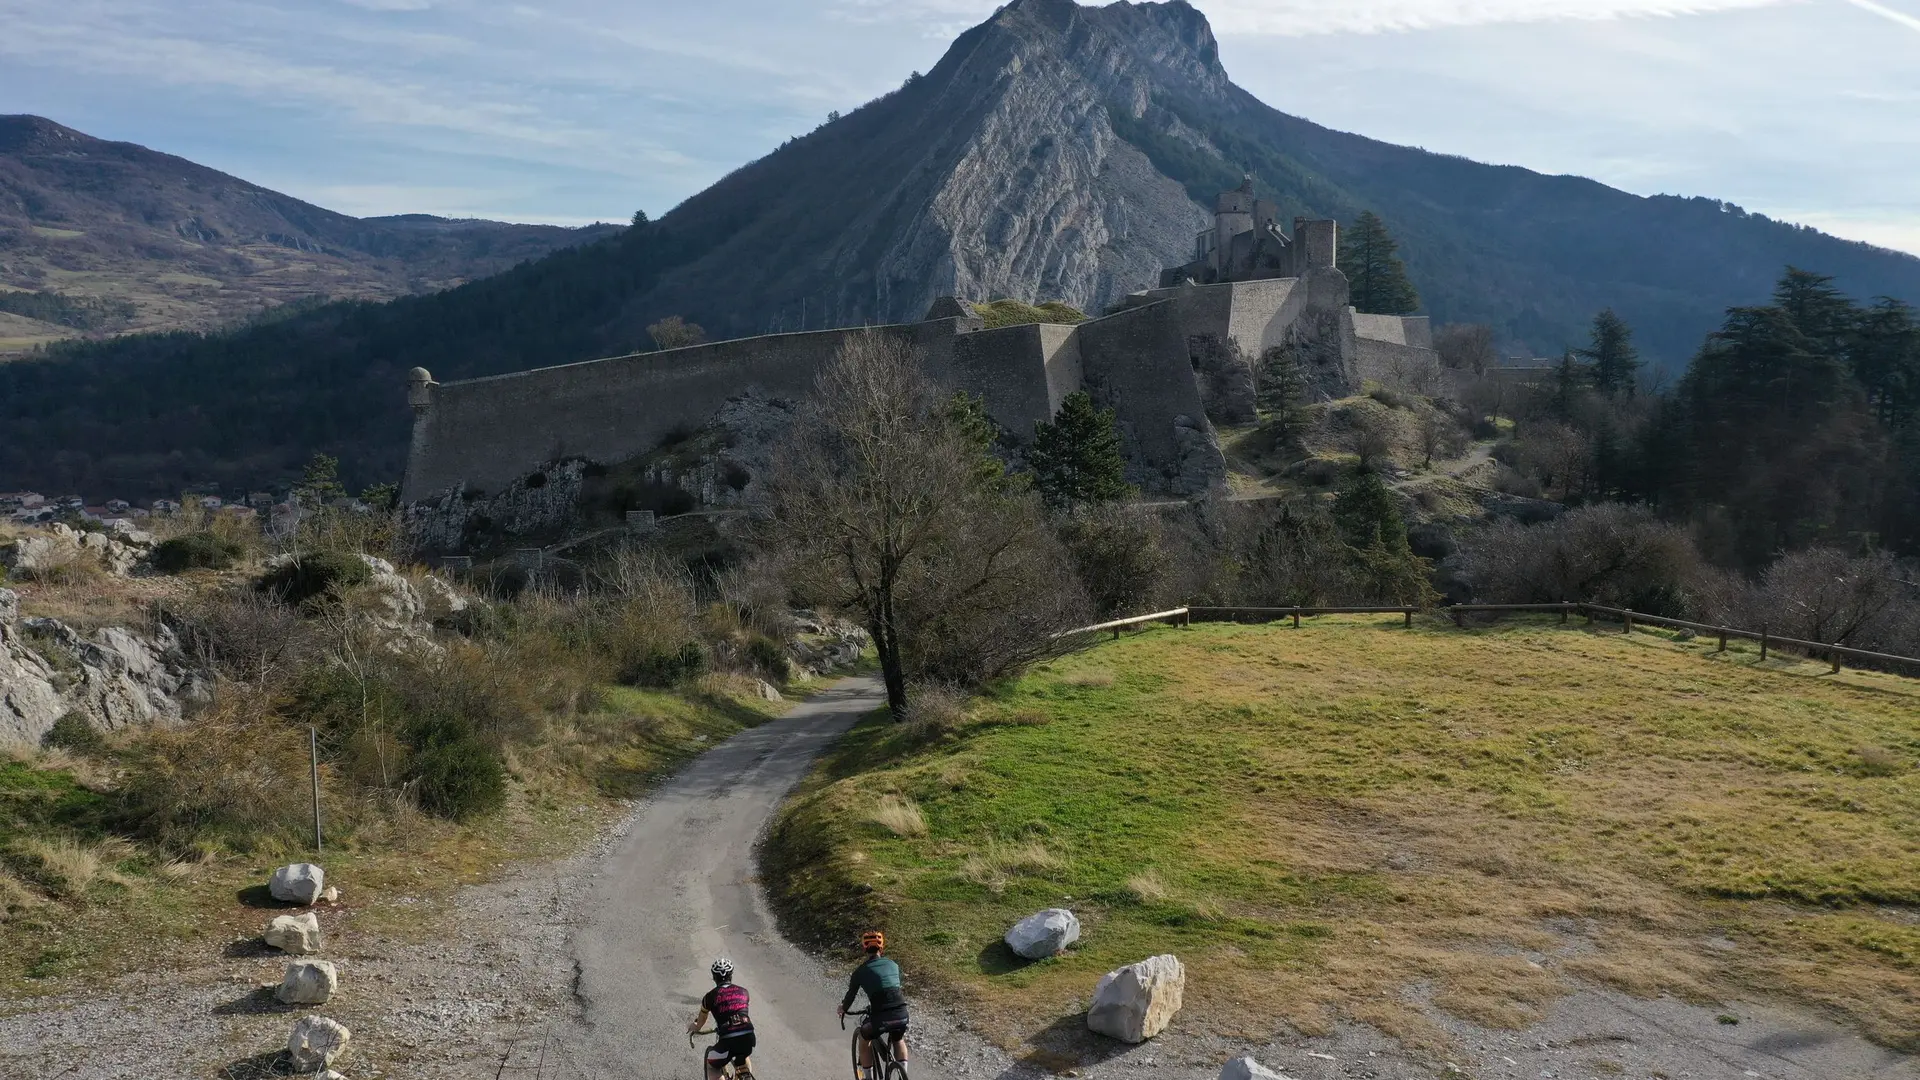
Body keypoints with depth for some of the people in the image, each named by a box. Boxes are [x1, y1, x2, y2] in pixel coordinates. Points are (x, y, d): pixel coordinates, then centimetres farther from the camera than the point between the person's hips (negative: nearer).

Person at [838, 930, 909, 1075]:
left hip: (879, 1017, -3)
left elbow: (851, 995, 16)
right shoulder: (893, 965, 17)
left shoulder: (861, 971, 7)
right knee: (899, 1039, 35)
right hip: (901, 1014, 3)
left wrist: (843, 1009, 38)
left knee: (864, 1039, 28)